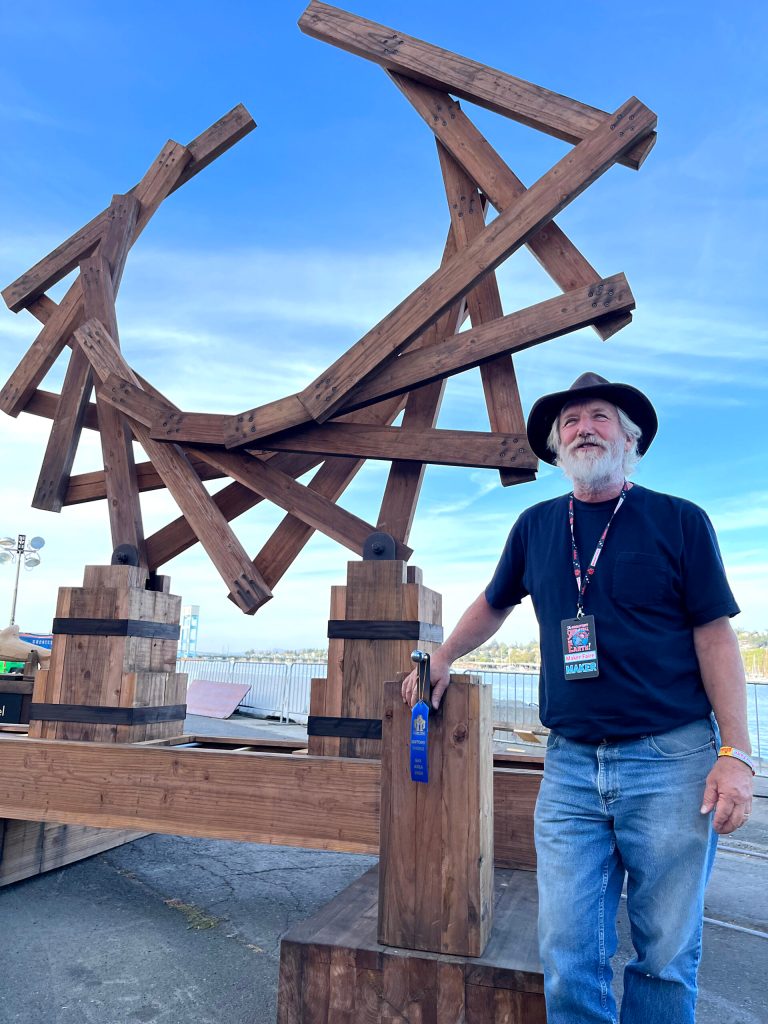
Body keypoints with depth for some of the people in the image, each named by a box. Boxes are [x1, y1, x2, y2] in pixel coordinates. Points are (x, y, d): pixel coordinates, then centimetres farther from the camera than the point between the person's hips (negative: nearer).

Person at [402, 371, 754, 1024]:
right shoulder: (537, 526, 9)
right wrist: (441, 660, 22)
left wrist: (736, 755, -9)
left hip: (672, 758, -2)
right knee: (569, 958, 5)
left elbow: (715, 637, -3)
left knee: (666, 956, 9)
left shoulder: (679, 521, 0)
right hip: (571, 764, 3)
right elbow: (492, 606, 24)